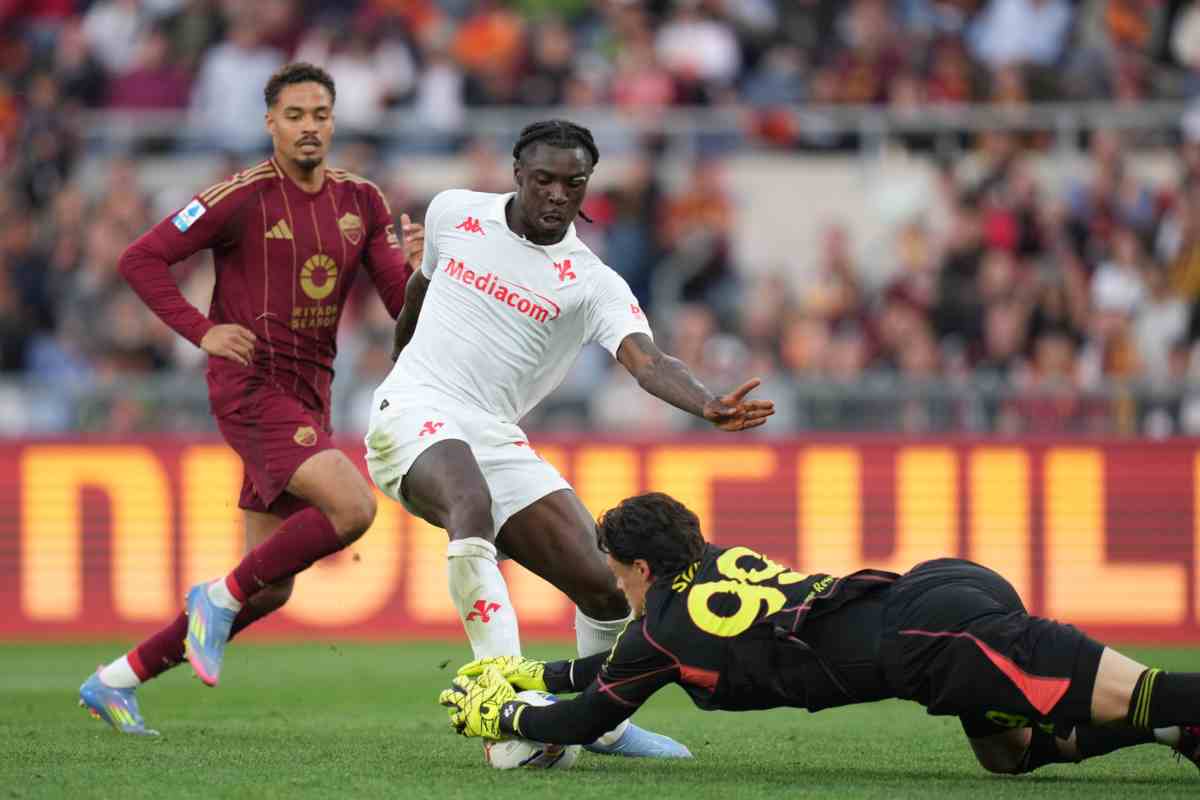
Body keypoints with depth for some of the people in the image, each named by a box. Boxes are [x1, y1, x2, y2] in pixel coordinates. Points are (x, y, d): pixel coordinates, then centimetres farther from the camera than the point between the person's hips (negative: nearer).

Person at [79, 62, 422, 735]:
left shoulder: (361, 201, 9)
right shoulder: (243, 197, -9)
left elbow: (403, 306, 5)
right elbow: (141, 259, -7)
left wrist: (418, 268, -17)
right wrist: (202, 331, -15)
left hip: (309, 399, 7)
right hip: (251, 388, -7)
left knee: (272, 588, 8)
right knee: (352, 507, -27)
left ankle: (118, 680, 18)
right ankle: (221, 597, -9)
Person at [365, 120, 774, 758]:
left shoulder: (593, 284, -2)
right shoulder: (453, 214, 4)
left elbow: (645, 361, -19)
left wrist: (709, 406, -40)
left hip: (497, 440, 3)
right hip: (416, 411, -2)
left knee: (606, 585, -6)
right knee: (472, 503, -37)